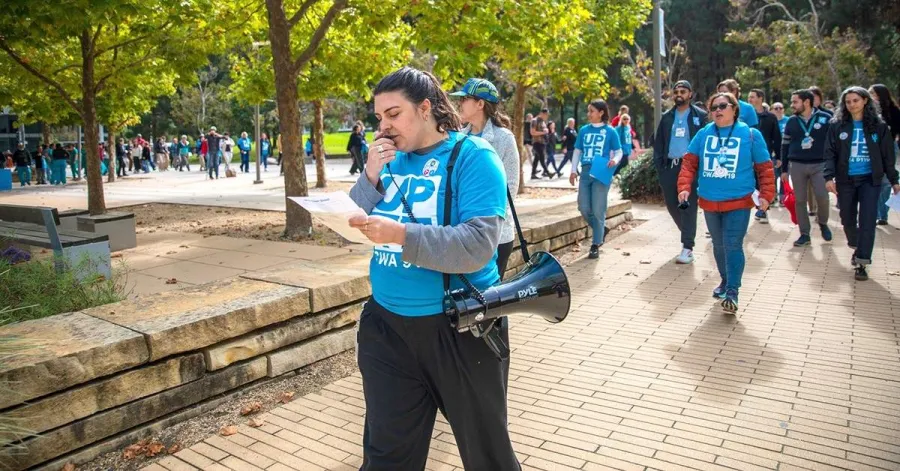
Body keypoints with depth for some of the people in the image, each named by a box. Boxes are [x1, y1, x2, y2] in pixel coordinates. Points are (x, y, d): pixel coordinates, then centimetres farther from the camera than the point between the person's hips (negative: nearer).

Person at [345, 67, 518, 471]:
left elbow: (477, 246, -24)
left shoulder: (473, 156, -13)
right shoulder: (388, 159, 6)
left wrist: (401, 234, -34)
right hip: (386, 324, 5)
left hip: (458, 326, -5)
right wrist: (370, 178, -10)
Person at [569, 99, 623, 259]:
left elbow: (618, 151, 4)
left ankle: (595, 245, 7)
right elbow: (577, 151, 15)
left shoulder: (610, 131, 0)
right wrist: (573, 170, 8)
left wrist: (615, 160, -18)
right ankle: (601, 229, 30)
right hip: (585, 172, 4)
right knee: (584, 208, 3)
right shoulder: (583, 130, 10)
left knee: (598, 210, -3)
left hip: (601, 173, -4)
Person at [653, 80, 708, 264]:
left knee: (689, 206, -4)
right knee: (672, 205, 9)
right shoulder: (666, 117, 12)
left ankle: (687, 248, -2)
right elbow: (658, 142, 11)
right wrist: (659, 165, 0)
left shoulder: (700, 116, 2)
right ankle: (688, 235, 32)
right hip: (670, 166, 4)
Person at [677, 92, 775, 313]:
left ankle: (732, 292, -6)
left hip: (738, 202, -3)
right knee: (718, 245, 15)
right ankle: (725, 281, 34)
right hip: (709, 202, 3)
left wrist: (766, 194, -7)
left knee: (733, 245, -11)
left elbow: (765, 167, 2)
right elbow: (690, 162, 3)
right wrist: (685, 187, -10)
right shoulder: (704, 133, 5)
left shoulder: (750, 134, -1)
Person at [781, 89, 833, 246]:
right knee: (800, 200, 3)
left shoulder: (825, 119, -3)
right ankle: (804, 234, 13)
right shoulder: (791, 121, 5)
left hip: (819, 165, -2)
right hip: (796, 165, 2)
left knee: (822, 197, -10)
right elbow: (785, 146, 9)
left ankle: (823, 222, 21)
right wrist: (784, 169, 7)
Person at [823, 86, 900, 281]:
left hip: (870, 179, -1)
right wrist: (829, 176, -14)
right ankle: (857, 248, 37)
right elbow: (830, 153, -2)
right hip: (845, 180, 1)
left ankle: (862, 263, -3)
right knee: (848, 219, 11)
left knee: (867, 221, -6)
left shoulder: (878, 125, 1)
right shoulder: (837, 125, 0)